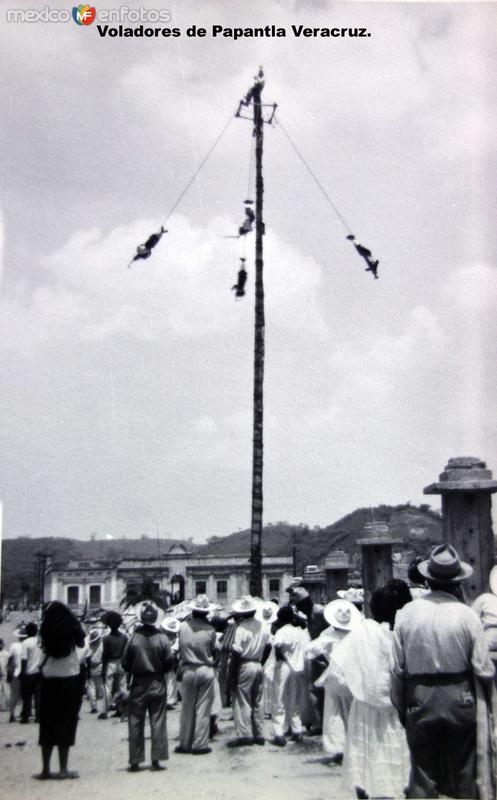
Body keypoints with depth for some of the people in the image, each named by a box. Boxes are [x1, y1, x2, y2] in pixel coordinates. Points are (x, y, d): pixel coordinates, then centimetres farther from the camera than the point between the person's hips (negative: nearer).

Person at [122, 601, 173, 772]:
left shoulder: (134, 637, -10)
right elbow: (169, 661, -7)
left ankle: (135, 762, 11)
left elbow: (125, 663, -5)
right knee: (158, 722, 7)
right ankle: (156, 760, 6)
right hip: (158, 684, 0)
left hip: (138, 684, 0)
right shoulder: (162, 637, -10)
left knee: (135, 724, 8)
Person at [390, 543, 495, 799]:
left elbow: (398, 669, -2)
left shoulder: (406, 613, -6)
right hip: (460, 701, -1)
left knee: (422, 776, 11)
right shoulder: (468, 616, -11)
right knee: (464, 774, 14)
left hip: (420, 701, 1)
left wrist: (400, 706, 11)